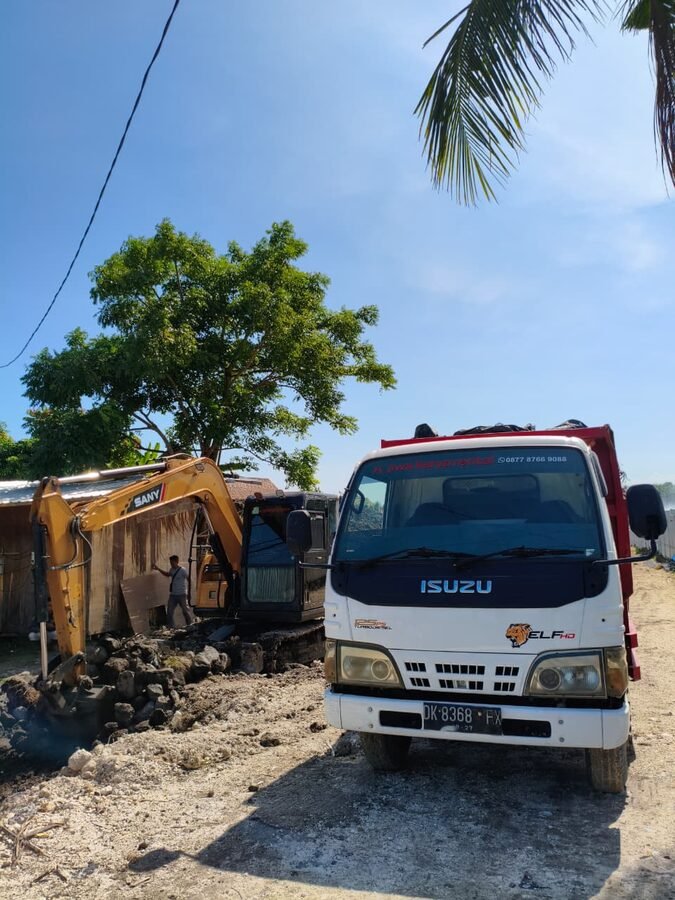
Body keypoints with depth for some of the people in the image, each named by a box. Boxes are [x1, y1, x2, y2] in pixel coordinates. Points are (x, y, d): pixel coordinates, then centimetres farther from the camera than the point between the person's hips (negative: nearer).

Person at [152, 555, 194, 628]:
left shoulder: (183, 570, -14)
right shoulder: (172, 570, 8)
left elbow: (189, 579, -10)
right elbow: (167, 574, 30)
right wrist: (158, 569, 26)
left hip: (181, 594, -7)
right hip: (172, 594, 7)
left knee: (186, 610, 1)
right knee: (169, 611, 4)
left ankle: (191, 624, 14)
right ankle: (171, 627, 11)